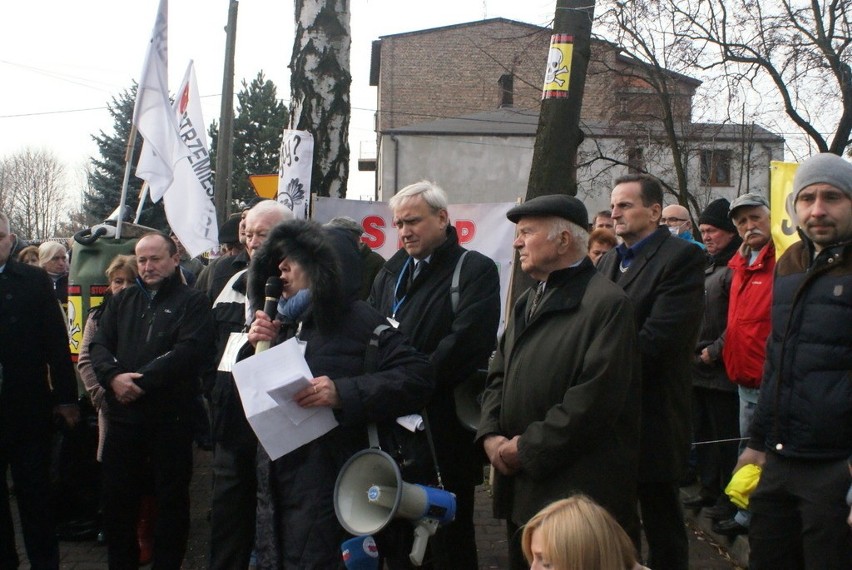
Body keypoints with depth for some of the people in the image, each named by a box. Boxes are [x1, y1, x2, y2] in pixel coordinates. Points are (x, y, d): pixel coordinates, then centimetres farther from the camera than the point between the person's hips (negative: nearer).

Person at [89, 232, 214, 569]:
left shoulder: (192, 302, 0)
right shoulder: (122, 302, 16)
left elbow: (189, 351, -14)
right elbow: (99, 346, 7)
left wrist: (141, 379, -19)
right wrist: (114, 376, -13)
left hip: (171, 417, -4)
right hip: (124, 415, 4)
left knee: (171, 499, 5)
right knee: (117, 497, 9)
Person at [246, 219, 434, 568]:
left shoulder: (357, 321, -7)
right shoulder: (283, 323, 13)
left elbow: (418, 377, -16)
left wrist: (344, 393, -26)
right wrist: (256, 349, 0)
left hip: (331, 491, -7)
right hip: (277, 486, 7)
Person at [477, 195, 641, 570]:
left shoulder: (606, 303, -13)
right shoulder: (528, 302, 16)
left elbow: (594, 396, -20)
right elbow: (499, 376, 16)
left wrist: (527, 449, -16)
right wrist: (490, 435, -2)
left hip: (579, 494, -8)